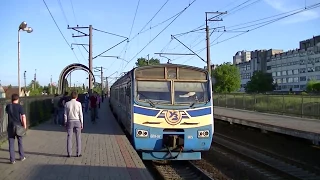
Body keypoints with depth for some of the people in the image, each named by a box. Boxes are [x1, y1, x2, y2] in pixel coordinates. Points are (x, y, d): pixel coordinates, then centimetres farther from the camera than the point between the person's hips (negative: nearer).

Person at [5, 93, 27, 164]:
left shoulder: (8, 106, -1)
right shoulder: (20, 106, -10)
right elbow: (23, 117, -15)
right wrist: (25, 125, -4)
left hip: (10, 127, 2)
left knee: (11, 143, 6)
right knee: (20, 142, 15)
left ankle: (12, 159, 8)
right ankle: (22, 157, 24)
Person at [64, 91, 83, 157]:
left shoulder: (67, 104, -2)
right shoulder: (79, 104, -7)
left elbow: (65, 114, 0)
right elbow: (80, 114, -6)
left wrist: (65, 123, 7)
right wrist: (82, 123, 1)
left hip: (70, 121, 1)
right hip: (77, 121, -1)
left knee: (69, 137, 4)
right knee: (78, 137, 5)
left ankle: (69, 153, 5)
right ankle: (78, 153, 6)